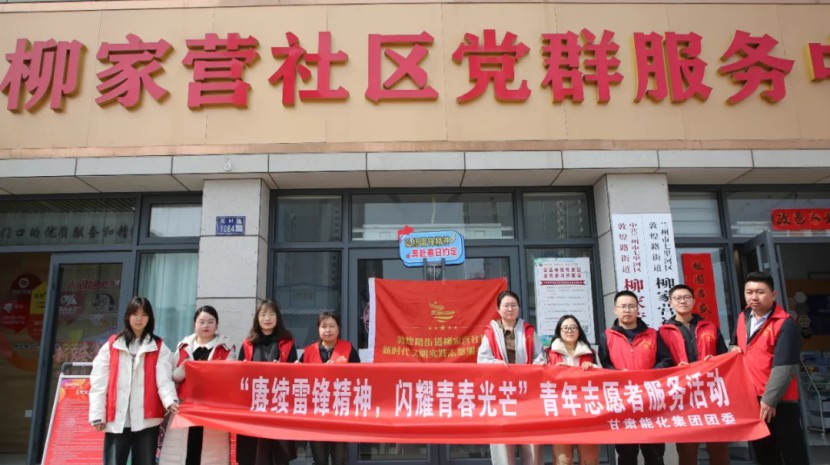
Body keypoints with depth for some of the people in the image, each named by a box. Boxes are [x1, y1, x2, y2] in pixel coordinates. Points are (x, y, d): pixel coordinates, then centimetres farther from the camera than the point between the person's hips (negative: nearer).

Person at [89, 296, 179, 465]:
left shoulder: (159, 348, 7)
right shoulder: (111, 345, 10)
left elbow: (164, 378, -6)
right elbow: (98, 382, 6)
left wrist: (170, 400, -24)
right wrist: (97, 415, -1)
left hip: (147, 419, 0)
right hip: (117, 420, 1)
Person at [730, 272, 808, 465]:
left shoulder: (785, 324, -15)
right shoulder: (743, 318, 8)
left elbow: (784, 366, -21)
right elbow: (735, 343, 27)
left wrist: (769, 399, -23)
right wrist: (734, 349, 4)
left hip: (779, 400, -7)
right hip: (751, 397, 7)